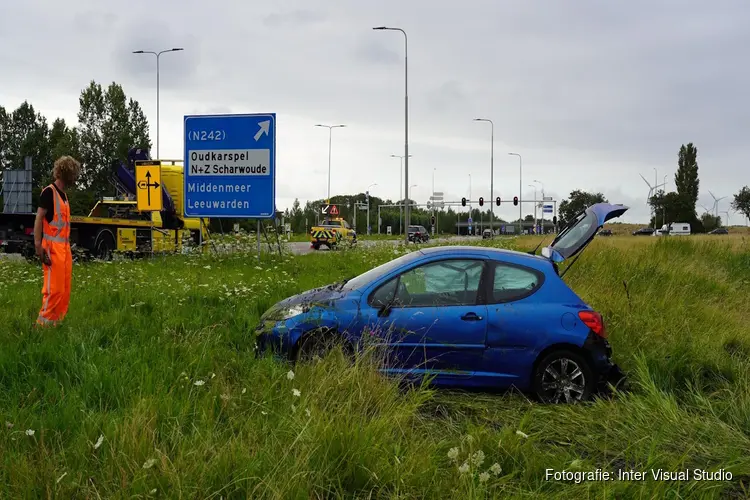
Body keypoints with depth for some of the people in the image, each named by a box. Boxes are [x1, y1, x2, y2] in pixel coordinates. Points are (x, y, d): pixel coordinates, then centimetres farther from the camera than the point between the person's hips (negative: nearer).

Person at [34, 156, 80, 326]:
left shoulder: (64, 194, 17)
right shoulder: (49, 192, -8)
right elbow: (39, 219, -13)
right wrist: (38, 246, -20)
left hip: (64, 247, 9)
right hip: (52, 248, -9)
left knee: (65, 289, 9)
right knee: (54, 288, -10)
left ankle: (57, 322, 15)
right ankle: (44, 323, -4)